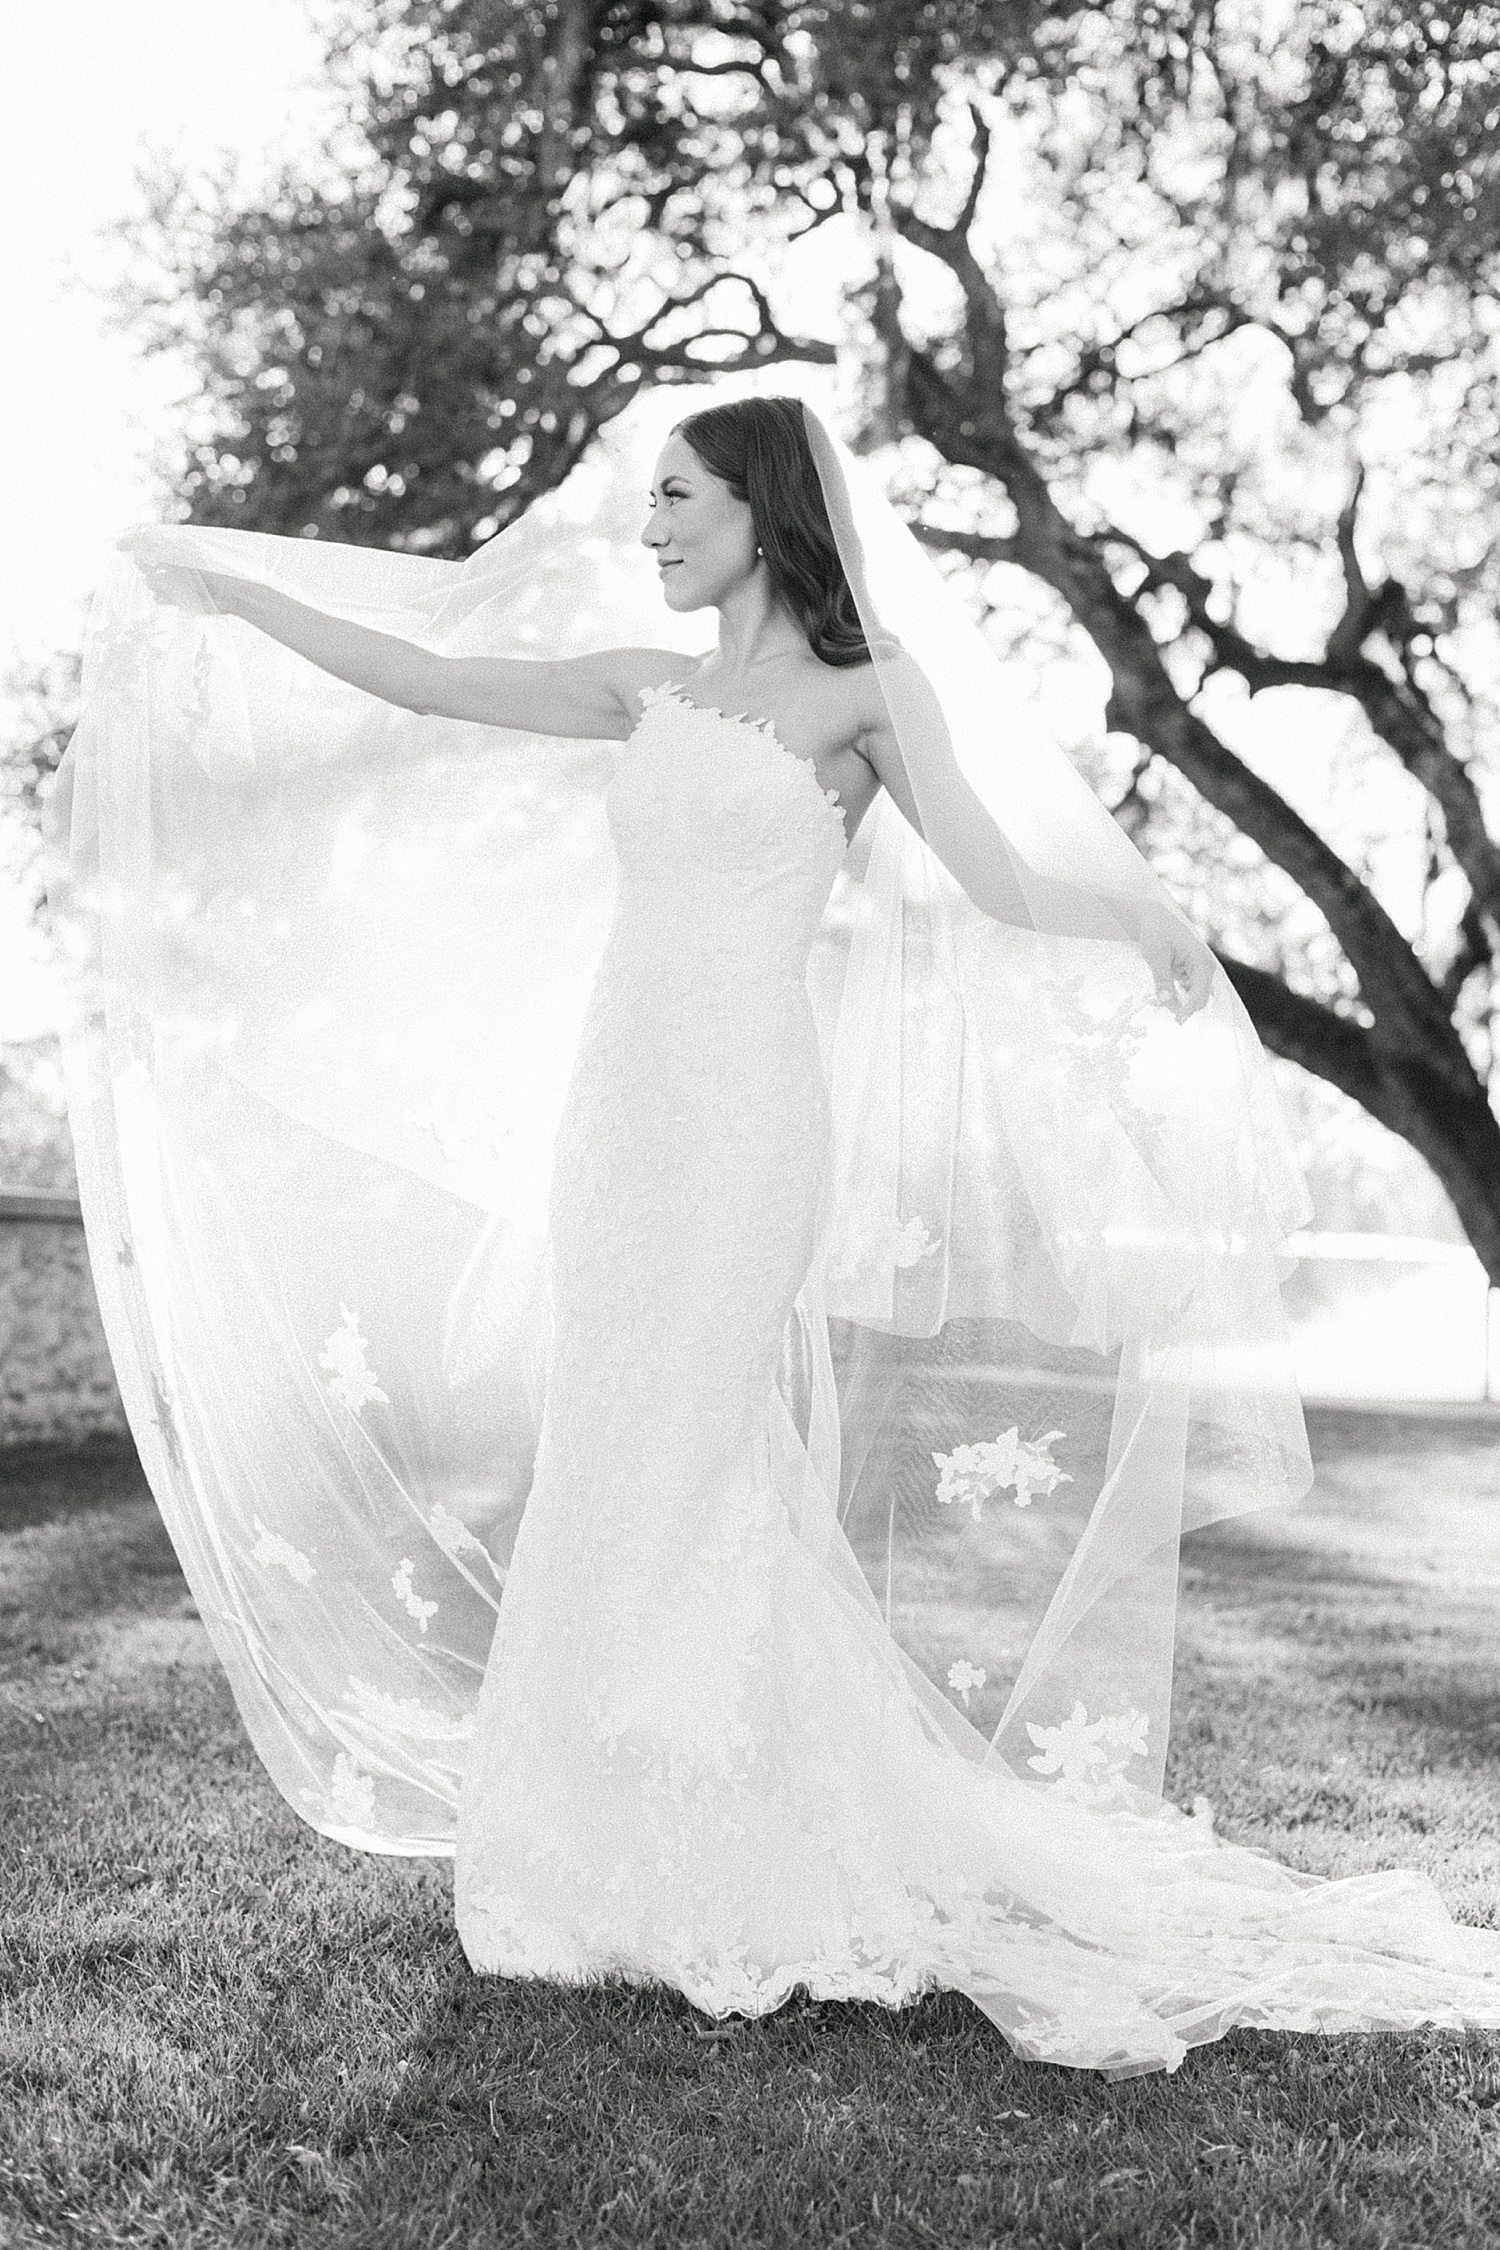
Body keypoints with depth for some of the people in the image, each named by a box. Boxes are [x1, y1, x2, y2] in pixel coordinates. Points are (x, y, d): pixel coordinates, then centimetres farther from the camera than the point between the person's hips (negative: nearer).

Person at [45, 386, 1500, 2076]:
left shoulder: (865, 692, 0)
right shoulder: (647, 691, 15)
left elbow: (997, 879, -7)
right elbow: (421, 680, 17)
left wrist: (1146, 916, -25)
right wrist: (223, 592, 19)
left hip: (743, 1115, -6)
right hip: (619, 1110, 6)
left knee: (678, 1482, -5)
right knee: (614, 1480, 7)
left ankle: (715, 1876, 8)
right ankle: (636, 1854, 19)